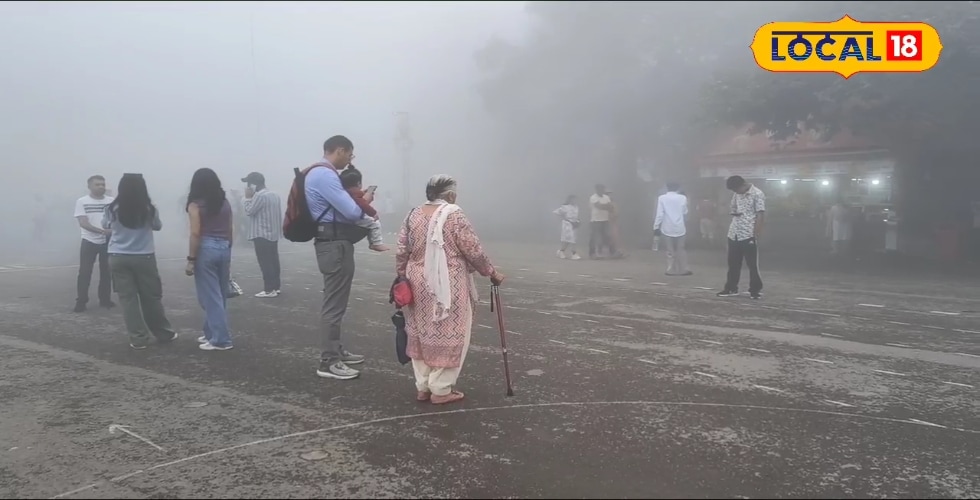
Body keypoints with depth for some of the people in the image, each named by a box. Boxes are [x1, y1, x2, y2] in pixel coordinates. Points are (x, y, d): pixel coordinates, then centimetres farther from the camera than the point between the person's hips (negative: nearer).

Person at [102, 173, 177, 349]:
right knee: (151, 296, 11)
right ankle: (164, 333, 23)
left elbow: (105, 226, 14)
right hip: (144, 258, 0)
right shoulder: (149, 209, -8)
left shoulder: (113, 209, -5)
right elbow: (157, 226, 11)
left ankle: (138, 338, 7)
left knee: (127, 298, 6)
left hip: (118, 258, 1)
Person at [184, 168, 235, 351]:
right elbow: (231, 231, 11)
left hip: (206, 249, -6)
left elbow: (195, 234, -11)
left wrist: (191, 259, -8)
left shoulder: (196, 204, -5)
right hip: (224, 249, 6)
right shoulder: (225, 202, 10)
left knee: (210, 297, 0)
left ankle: (221, 339, 1)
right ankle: (211, 333, 26)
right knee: (220, 295, 15)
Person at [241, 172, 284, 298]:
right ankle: (276, 287, 15)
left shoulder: (259, 195, -15)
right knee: (273, 261, 12)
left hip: (262, 235, -9)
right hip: (273, 234, 9)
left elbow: (249, 211, -12)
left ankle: (269, 290, -7)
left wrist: (247, 198, -2)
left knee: (265, 263, -7)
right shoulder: (274, 195, 15)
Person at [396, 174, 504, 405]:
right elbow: (474, 251, -9)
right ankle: (441, 389, 9)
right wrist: (492, 273, 3)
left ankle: (423, 386, 22)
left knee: (422, 333, 15)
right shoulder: (453, 214, -9)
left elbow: (402, 252, 8)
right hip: (447, 285, -6)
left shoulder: (414, 215, 8)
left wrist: (401, 278, 18)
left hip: (418, 283, 6)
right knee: (448, 335, 4)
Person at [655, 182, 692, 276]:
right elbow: (685, 213, 8)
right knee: (680, 250, 13)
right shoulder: (682, 198, -2)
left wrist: (656, 227, -3)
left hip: (667, 228, -1)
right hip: (680, 228, 1)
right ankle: (682, 270, 15)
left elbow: (659, 214, -9)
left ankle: (671, 270, 8)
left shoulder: (662, 198, -5)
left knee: (670, 250, 9)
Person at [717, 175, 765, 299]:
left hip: (749, 235, -7)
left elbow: (760, 215, -12)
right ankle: (731, 288, 20)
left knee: (752, 264, 1)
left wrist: (756, 234, -16)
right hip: (733, 234, 7)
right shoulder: (736, 195, 11)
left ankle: (756, 290, 11)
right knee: (733, 263, 11)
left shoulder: (757, 194, -9)